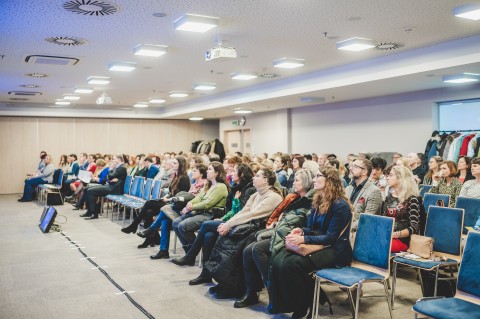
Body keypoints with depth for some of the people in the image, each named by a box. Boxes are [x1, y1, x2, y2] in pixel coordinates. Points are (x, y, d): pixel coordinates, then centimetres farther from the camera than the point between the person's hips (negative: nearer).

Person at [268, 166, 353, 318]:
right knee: (278, 259, -19)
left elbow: (330, 238, -18)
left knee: (290, 264, -28)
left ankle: (303, 305, -7)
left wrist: (303, 239, -25)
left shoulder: (340, 205, -15)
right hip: (319, 245, 8)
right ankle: (280, 304, -8)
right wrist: (301, 231, -5)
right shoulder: (318, 201, 11)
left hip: (335, 251, -8)